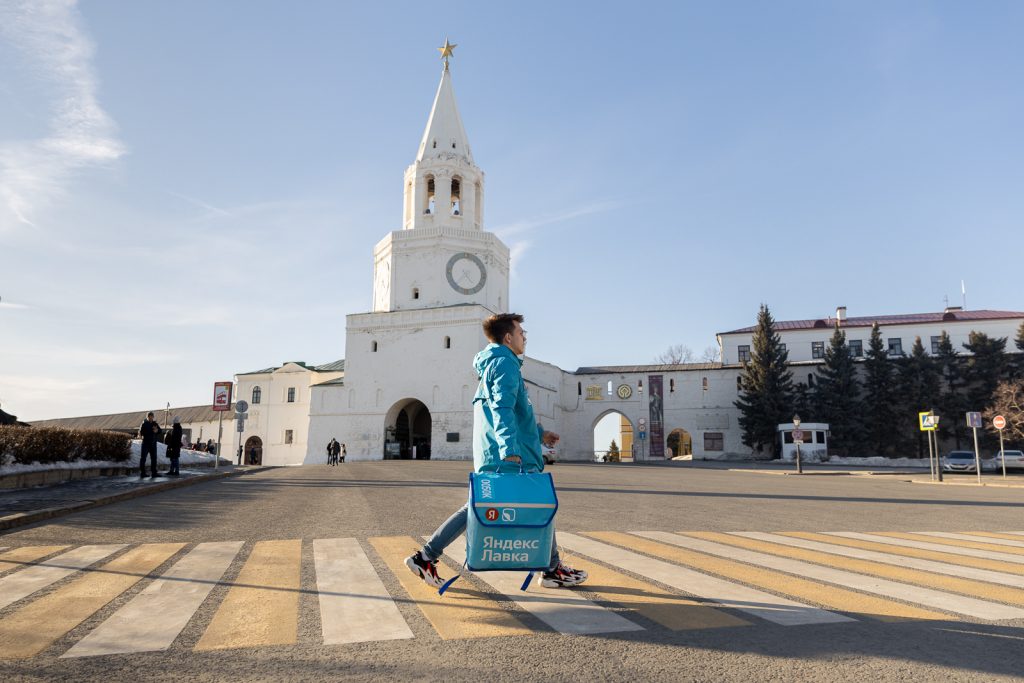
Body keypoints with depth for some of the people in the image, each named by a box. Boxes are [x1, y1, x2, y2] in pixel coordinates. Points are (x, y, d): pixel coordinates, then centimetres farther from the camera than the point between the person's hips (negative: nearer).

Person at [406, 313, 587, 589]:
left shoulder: (493, 364, 23)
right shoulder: (506, 363, -10)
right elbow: (503, 408, -24)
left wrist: (538, 433, 32)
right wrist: (509, 449, -33)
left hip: (490, 456, 10)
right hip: (511, 456, -10)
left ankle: (426, 557, 6)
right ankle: (553, 570, 16)